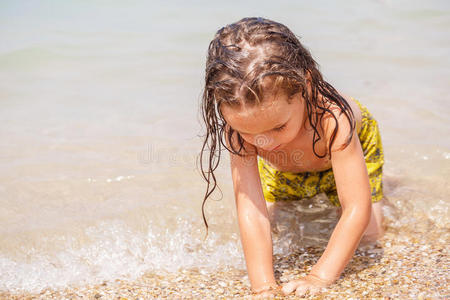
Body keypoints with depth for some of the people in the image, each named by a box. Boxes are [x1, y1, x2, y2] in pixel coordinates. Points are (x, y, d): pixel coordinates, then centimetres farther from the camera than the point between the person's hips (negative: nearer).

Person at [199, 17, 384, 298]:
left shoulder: (332, 118, -49)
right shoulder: (239, 127, -41)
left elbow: (358, 209, -48)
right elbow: (250, 209, -42)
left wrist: (320, 277, -53)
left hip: (355, 142, -2)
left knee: (369, 236, -6)